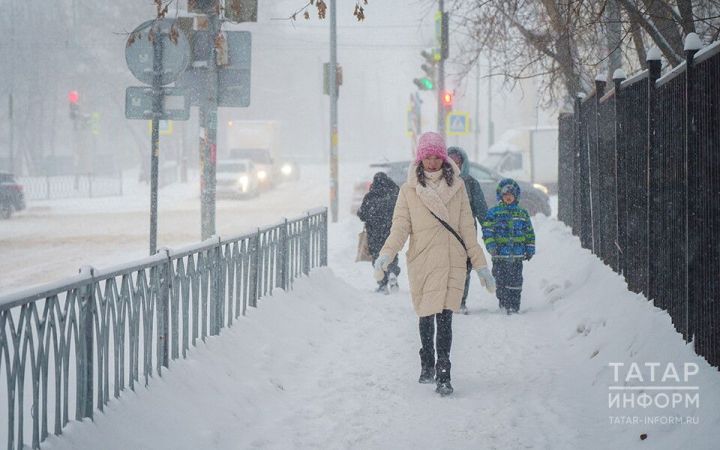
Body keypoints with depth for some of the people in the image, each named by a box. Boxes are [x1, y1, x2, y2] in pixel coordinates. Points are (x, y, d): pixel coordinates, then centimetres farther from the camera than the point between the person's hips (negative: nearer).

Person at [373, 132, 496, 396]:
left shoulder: (456, 187, 8)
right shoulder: (409, 190, 6)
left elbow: (467, 228, 9)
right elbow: (400, 226, 0)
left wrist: (480, 264, 7)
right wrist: (387, 254, -18)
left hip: (452, 260, -1)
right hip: (421, 261, 1)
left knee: (444, 317, -11)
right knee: (426, 315, 8)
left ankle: (443, 376, -12)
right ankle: (427, 364, 30)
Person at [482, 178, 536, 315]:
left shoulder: (522, 214, 11)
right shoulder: (493, 213, 2)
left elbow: (530, 232, 16)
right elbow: (487, 230, -4)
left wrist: (530, 250, 11)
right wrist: (490, 246, -16)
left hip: (517, 255, 1)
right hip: (500, 255, -1)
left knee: (515, 281, -2)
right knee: (501, 281, 2)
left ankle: (514, 306, 1)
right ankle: (504, 303, 12)